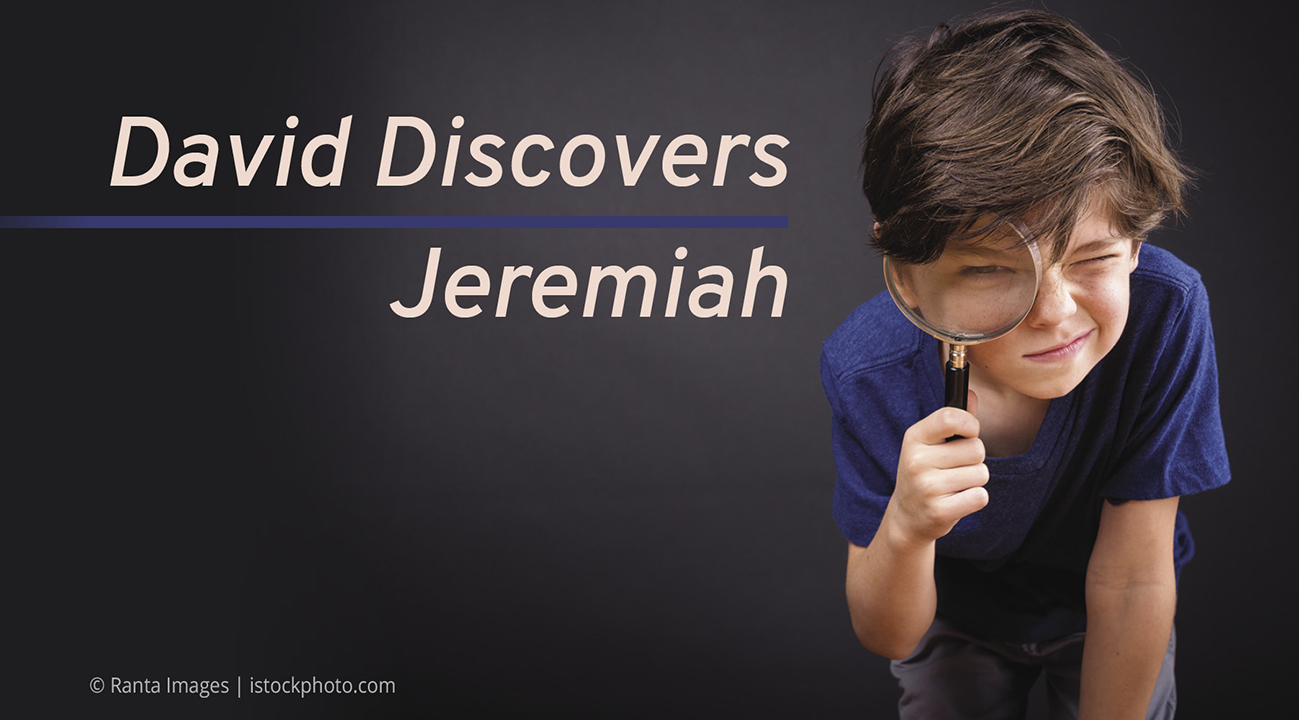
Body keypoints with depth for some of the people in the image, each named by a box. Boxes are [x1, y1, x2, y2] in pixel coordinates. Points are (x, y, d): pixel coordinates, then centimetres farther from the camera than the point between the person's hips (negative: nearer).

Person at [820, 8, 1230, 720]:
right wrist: (905, 529, -45)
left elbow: (1129, 581, -26)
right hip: (955, 615, 0)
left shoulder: (1165, 312, -35)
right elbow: (888, 636, -26)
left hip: (1097, 615, 1)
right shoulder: (867, 369, -33)